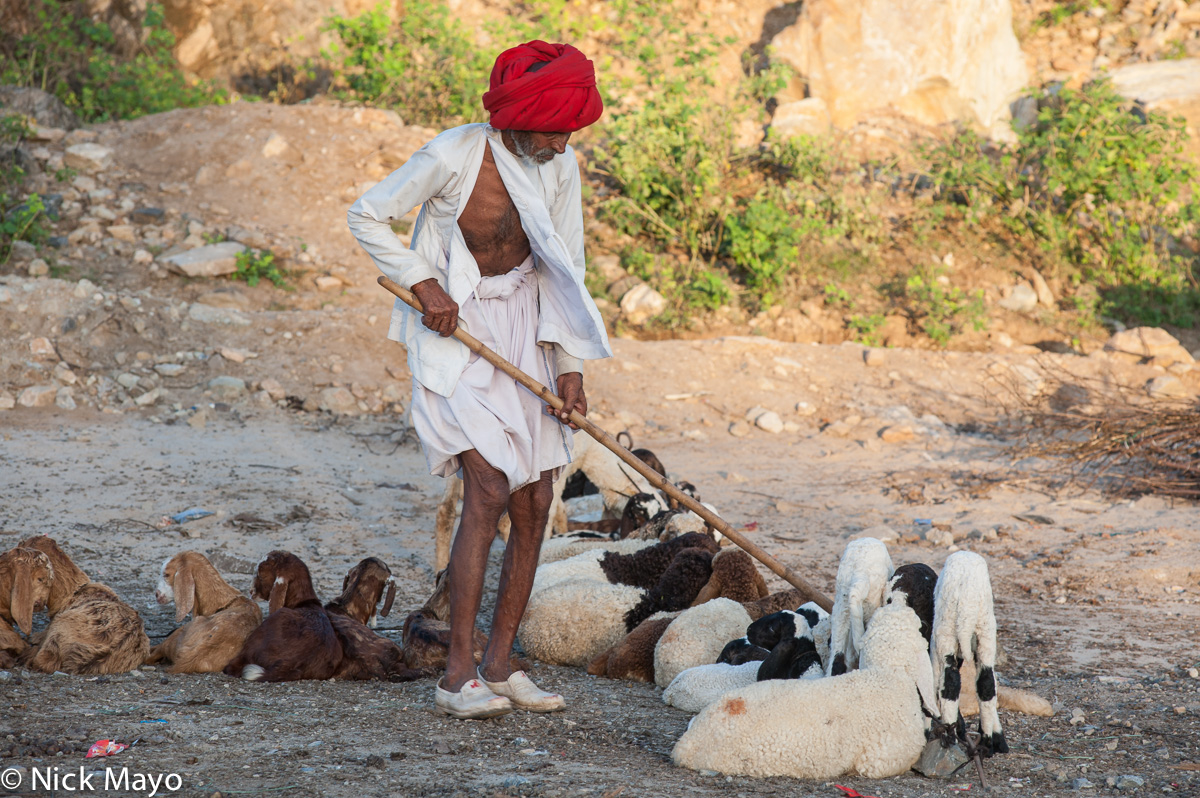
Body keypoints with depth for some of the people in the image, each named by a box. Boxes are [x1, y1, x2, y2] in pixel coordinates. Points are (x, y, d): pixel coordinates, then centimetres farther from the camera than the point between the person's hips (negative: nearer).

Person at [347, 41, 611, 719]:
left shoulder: (561, 166, -3)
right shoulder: (453, 156, -19)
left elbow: (564, 267, 3)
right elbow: (368, 215, -9)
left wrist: (569, 365, -3)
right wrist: (423, 283, -17)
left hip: (522, 328, 6)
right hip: (454, 328, -6)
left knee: (536, 500, 2)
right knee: (489, 489, -18)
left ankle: (500, 666, 12)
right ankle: (457, 675, -14)